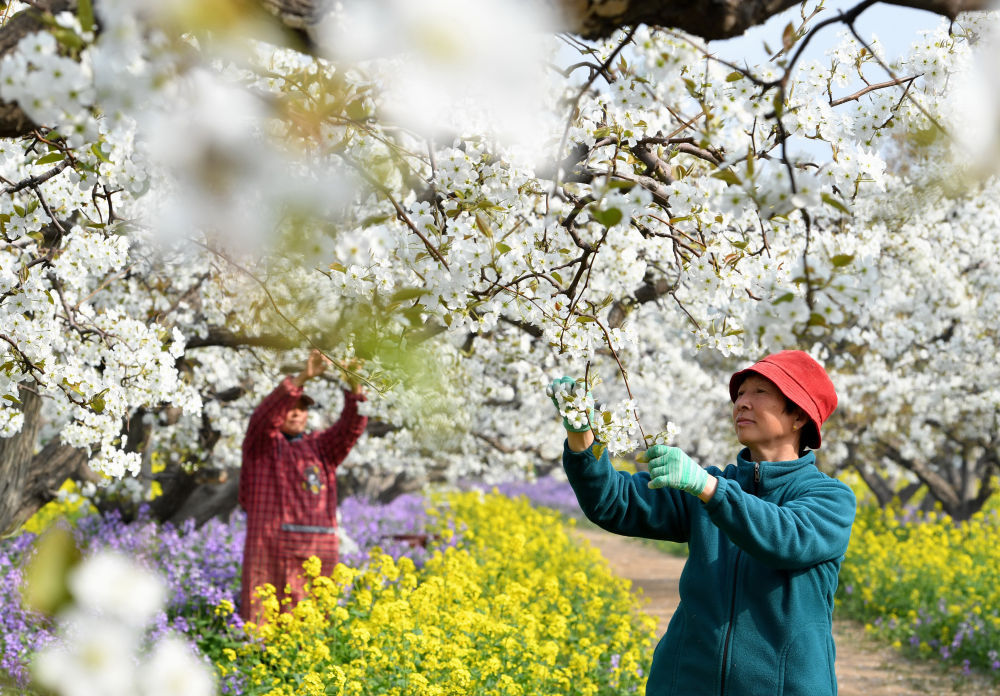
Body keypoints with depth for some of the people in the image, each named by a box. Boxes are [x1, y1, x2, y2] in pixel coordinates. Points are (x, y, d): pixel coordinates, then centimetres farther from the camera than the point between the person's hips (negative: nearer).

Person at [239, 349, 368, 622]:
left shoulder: (321, 446, 20)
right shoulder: (262, 444, 10)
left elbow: (351, 427, 4)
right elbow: (267, 414, -9)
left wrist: (355, 387, -14)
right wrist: (302, 378, -22)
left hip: (319, 549, 3)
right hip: (272, 546, -3)